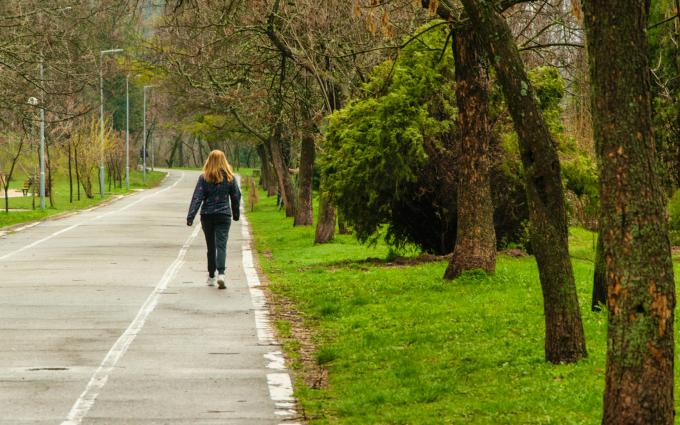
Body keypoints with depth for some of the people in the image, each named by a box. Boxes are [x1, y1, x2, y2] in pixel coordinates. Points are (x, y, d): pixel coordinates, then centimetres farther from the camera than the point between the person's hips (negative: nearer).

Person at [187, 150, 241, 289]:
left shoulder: (204, 178, -4)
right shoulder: (230, 178, 0)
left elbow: (197, 198, -8)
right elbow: (236, 197, 8)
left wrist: (190, 217, -10)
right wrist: (236, 214, 21)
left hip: (207, 216, 0)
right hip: (224, 215, 0)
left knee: (211, 246, 13)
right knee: (221, 245, -5)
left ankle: (211, 276, 20)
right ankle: (221, 273, -25)